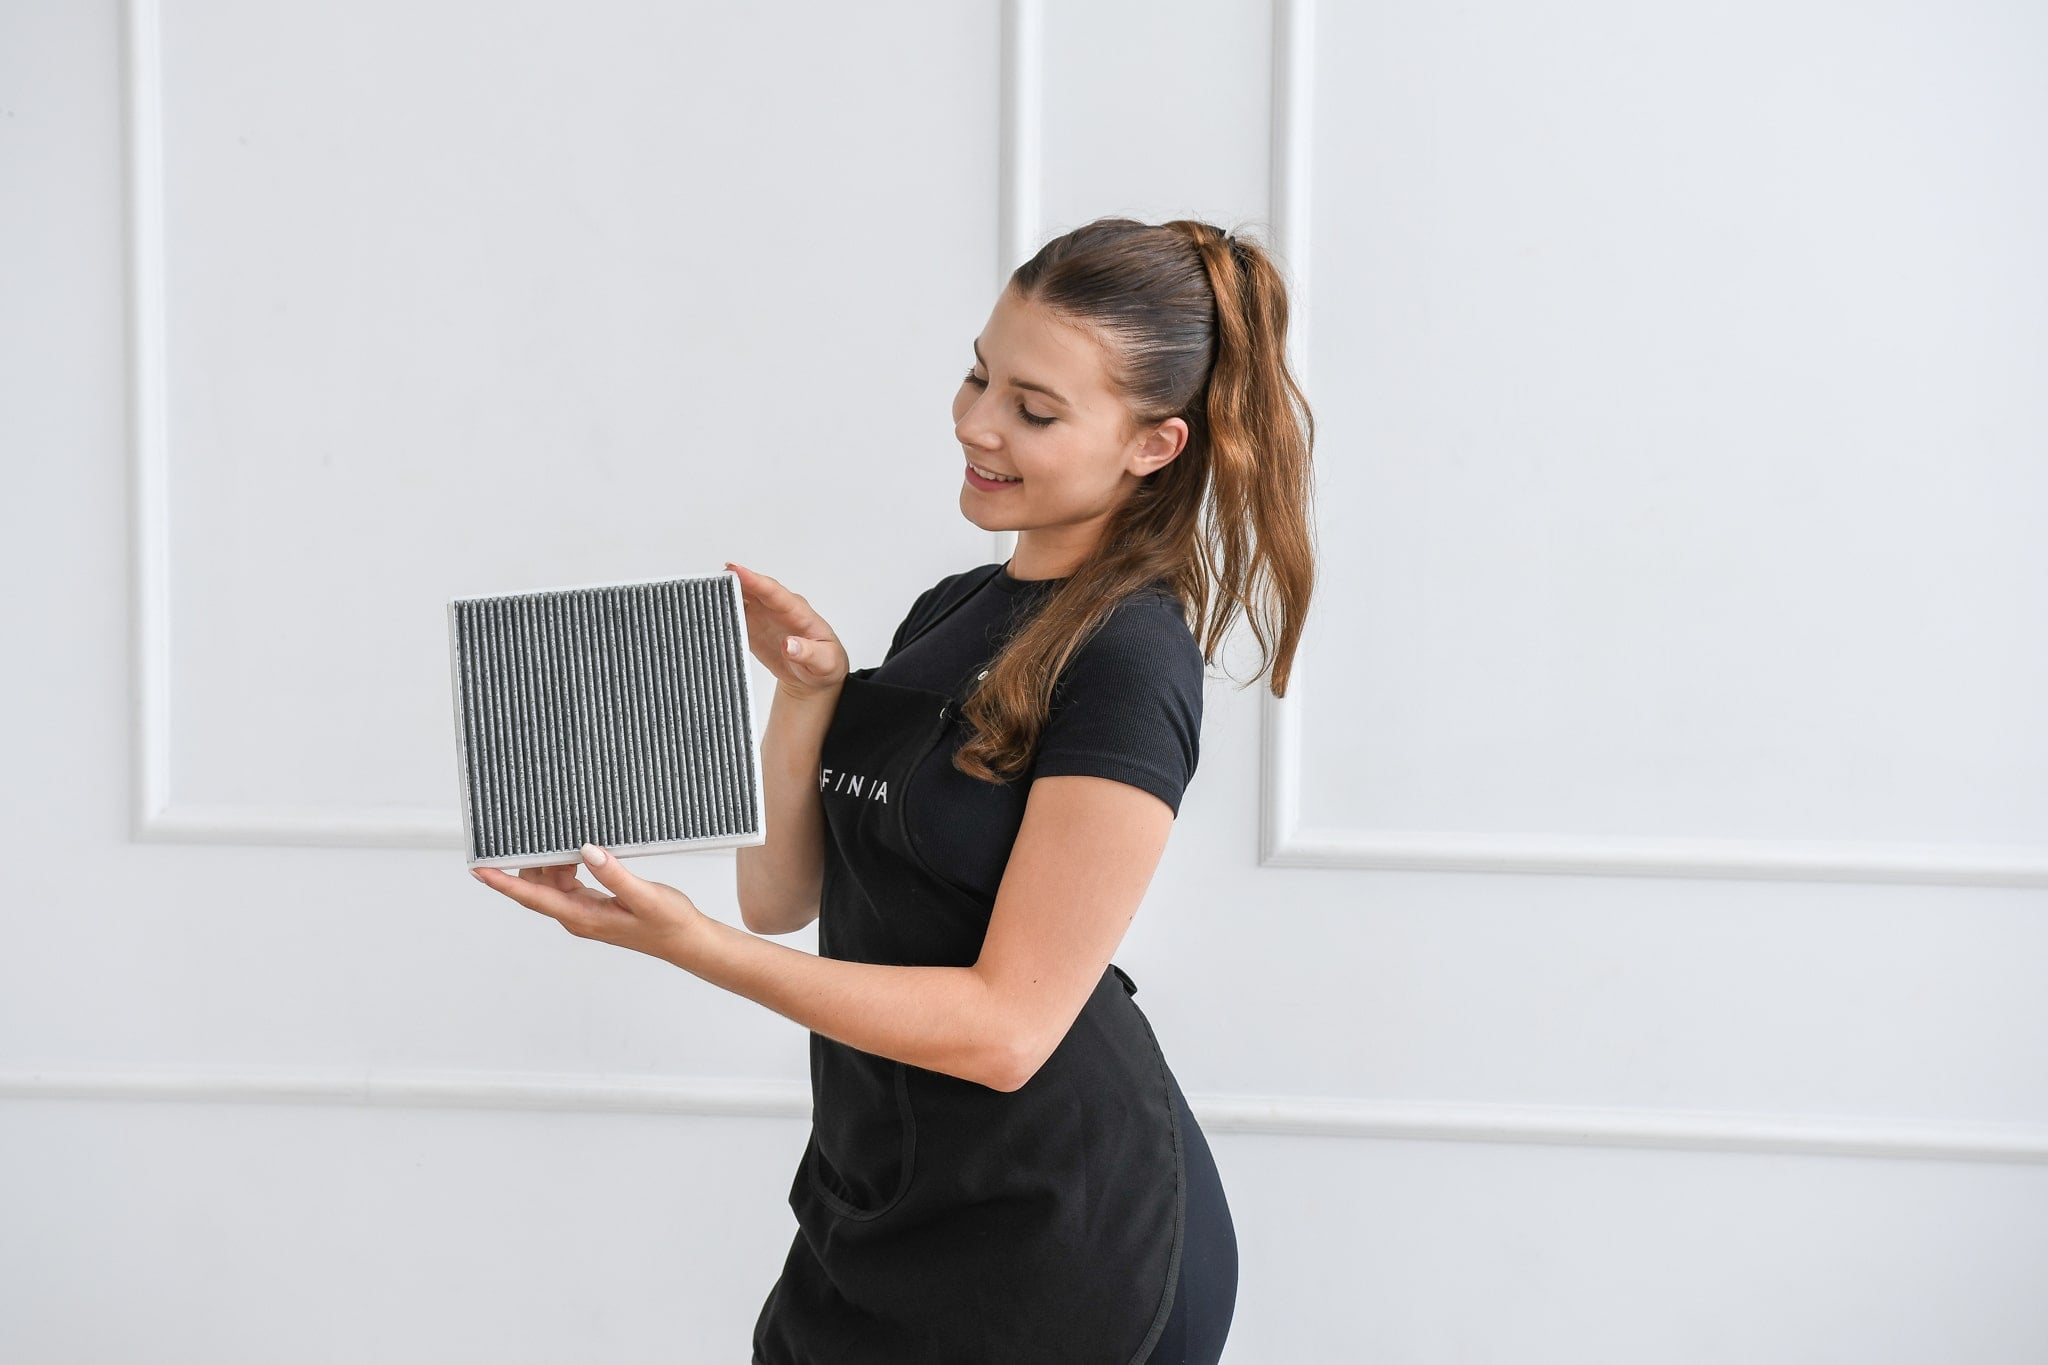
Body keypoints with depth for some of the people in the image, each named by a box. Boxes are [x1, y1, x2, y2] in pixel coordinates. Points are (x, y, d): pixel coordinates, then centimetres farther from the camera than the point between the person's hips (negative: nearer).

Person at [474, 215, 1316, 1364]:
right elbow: (781, 898, 7)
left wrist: (691, 945, -27)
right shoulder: (948, 613, 8)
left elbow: (1006, 1026, -22)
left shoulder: (1128, 664, -18)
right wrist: (808, 690, -9)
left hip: (1054, 1236, -7)